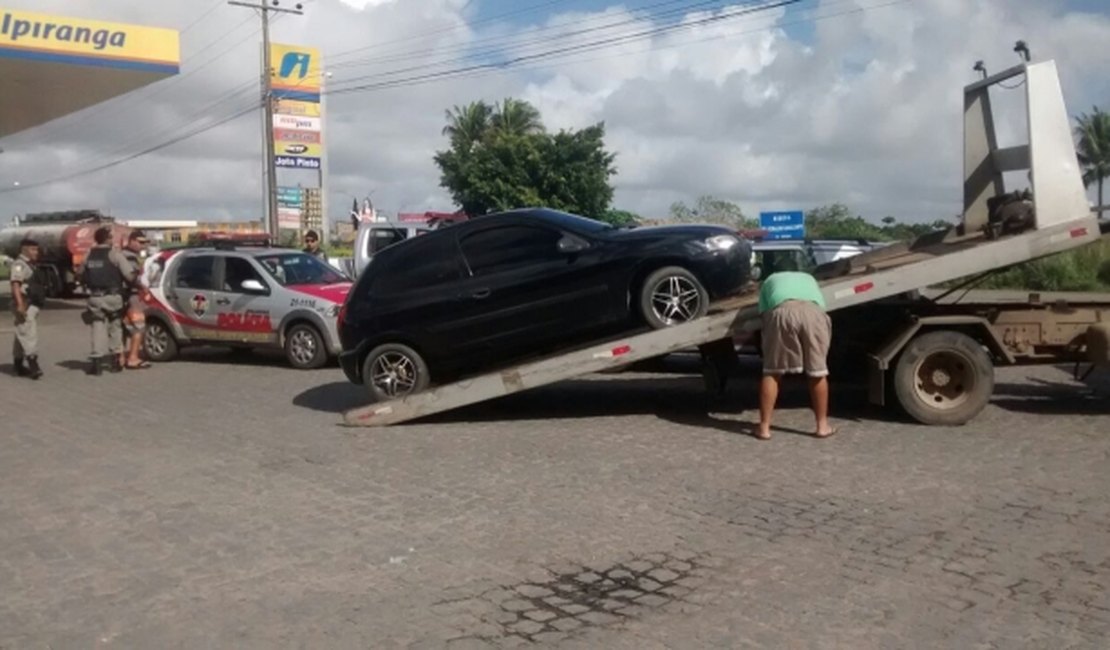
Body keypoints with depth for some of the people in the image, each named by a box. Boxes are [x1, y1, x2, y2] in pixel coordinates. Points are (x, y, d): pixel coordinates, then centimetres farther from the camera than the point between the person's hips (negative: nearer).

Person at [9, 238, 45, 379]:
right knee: (29, 335, -17)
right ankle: (33, 365, -25)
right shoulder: (19, 265, -10)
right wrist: (20, 305, -30)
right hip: (24, 306, -10)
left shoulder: (29, 265, 19)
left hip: (32, 306, 10)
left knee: (22, 336, 15)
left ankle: (19, 366, 22)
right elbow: (15, 285, -22)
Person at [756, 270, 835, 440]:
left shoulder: (770, 281, 37)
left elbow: (763, 314, 24)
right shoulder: (809, 278, 44)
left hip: (782, 311, -1)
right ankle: (822, 426, 21)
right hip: (813, 312, 1)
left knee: (772, 372, 8)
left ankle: (764, 427, 7)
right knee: (818, 373, 14)